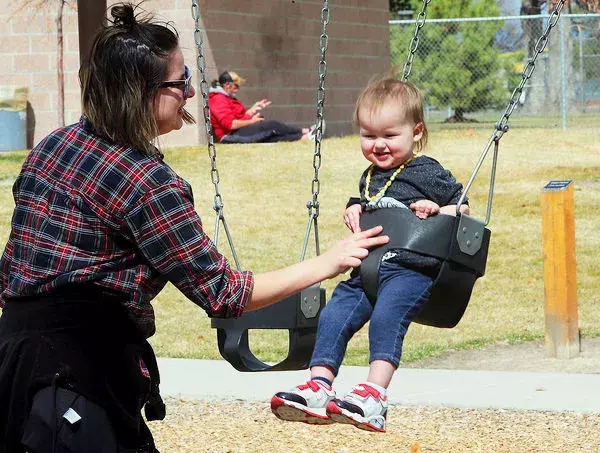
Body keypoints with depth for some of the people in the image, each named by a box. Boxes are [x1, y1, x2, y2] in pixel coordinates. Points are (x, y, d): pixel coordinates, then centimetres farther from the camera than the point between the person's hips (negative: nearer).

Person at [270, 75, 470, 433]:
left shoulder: (429, 174, 4)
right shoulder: (370, 177, 23)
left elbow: (463, 208, 9)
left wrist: (437, 210, -11)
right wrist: (354, 211, 17)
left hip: (411, 269, -7)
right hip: (367, 268, 7)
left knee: (386, 317, -30)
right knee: (333, 316, -11)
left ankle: (375, 395, -39)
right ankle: (318, 388, -16)